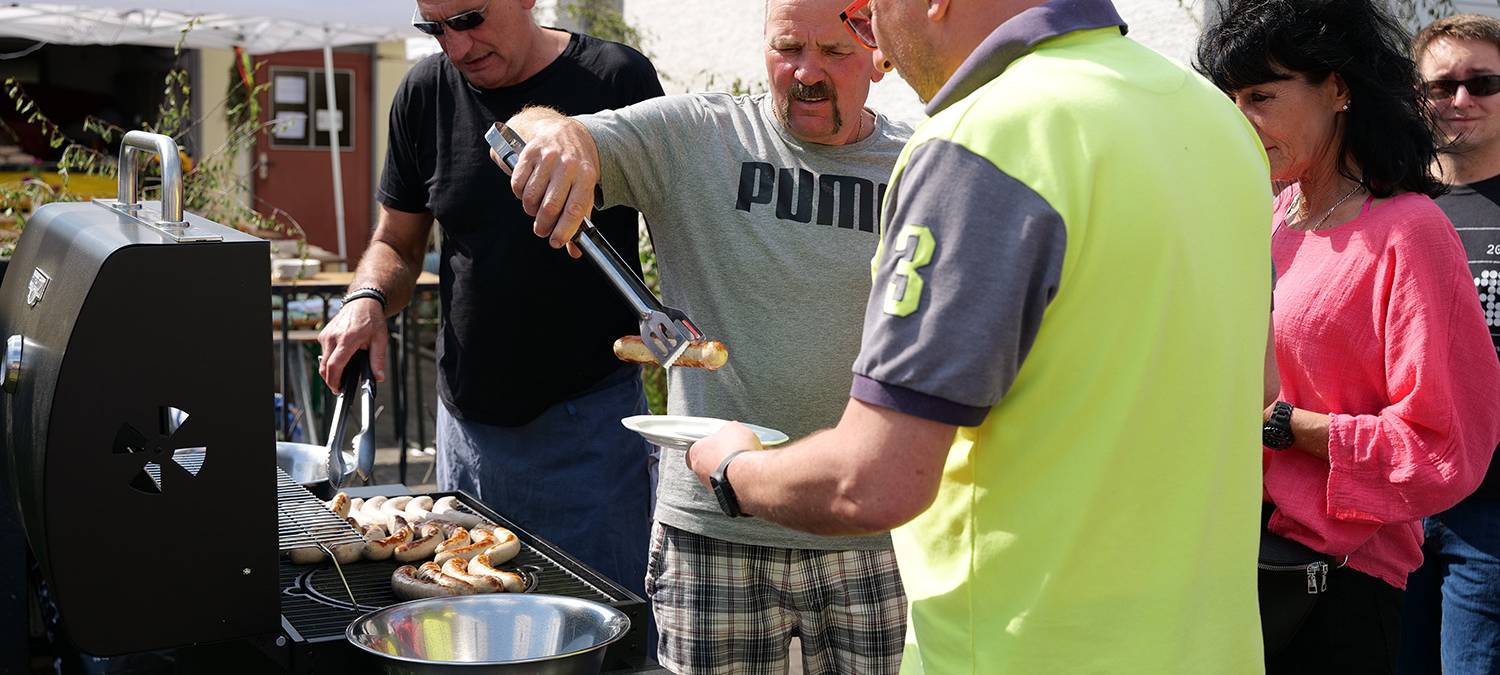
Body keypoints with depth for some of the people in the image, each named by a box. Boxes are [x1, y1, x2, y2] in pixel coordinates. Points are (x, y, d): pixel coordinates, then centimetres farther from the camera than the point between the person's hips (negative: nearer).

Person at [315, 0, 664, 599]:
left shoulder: (617, 79, -7)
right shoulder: (425, 94, 3)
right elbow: (397, 243, 14)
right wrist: (367, 300, -8)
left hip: (591, 418, -3)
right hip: (469, 419, 4)